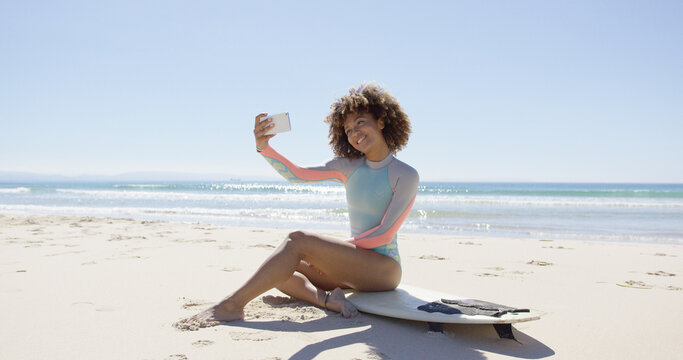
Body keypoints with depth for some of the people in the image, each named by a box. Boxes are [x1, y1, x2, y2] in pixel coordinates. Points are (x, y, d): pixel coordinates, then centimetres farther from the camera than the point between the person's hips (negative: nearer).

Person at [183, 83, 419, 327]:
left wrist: (331, 249, -12)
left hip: (384, 268, -7)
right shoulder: (349, 166, 9)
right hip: (353, 266, 7)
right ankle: (327, 299, -25)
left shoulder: (406, 176, -8)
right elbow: (296, 174, -2)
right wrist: (264, 148, -19)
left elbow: (385, 234, -13)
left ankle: (232, 305, -24)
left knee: (298, 241, -25)